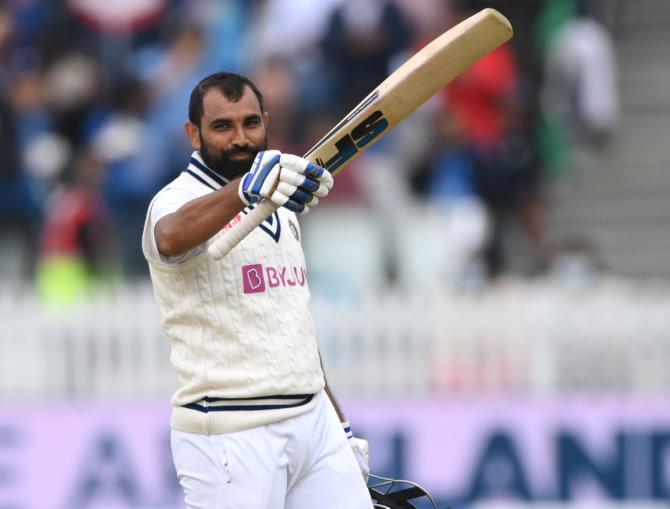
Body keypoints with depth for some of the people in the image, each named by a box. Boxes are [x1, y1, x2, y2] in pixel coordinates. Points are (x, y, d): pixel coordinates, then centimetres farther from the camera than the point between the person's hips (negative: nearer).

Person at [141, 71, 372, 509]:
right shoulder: (177, 201, -9)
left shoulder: (281, 209, 17)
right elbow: (171, 238, -35)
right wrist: (246, 187, -53)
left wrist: (340, 427, 21)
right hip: (229, 439, -7)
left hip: (315, 422, 7)